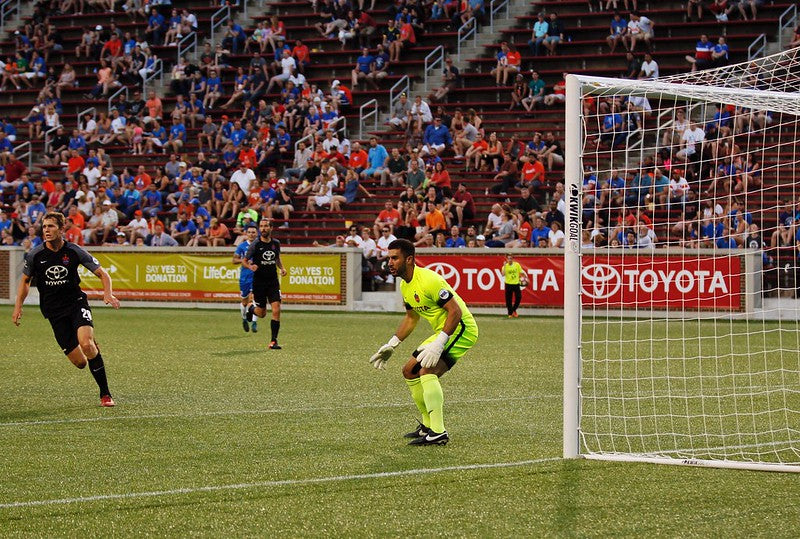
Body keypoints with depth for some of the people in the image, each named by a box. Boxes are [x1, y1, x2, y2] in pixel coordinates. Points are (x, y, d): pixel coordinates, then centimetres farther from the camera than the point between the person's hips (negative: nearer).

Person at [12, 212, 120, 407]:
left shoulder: (74, 252, -7)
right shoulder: (35, 255, -3)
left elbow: (102, 274, -1)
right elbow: (25, 280, 14)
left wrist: (108, 294, -19)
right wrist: (18, 306, 5)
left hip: (76, 303, -1)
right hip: (54, 312, 1)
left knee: (86, 343, -28)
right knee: (80, 362, -8)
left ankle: (105, 394, -15)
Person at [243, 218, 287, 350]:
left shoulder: (276, 244, 4)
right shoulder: (255, 245, -7)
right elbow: (244, 261, -1)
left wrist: (282, 268, 5)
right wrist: (250, 266, -22)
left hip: (273, 282, 2)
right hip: (259, 282, -2)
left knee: (276, 310, -12)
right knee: (262, 313, 7)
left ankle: (273, 341, -5)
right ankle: (252, 308, 44)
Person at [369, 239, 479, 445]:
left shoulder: (428, 280, -23)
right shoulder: (405, 285, 8)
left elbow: (455, 312, -26)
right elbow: (411, 317, 24)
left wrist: (438, 344, -33)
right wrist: (391, 345, 18)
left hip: (461, 328, -11)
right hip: (443, 332, 11)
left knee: (426, 370, -26)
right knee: (409, 371, 14)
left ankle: (438, 433, -26)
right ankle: (428, 425, 27)